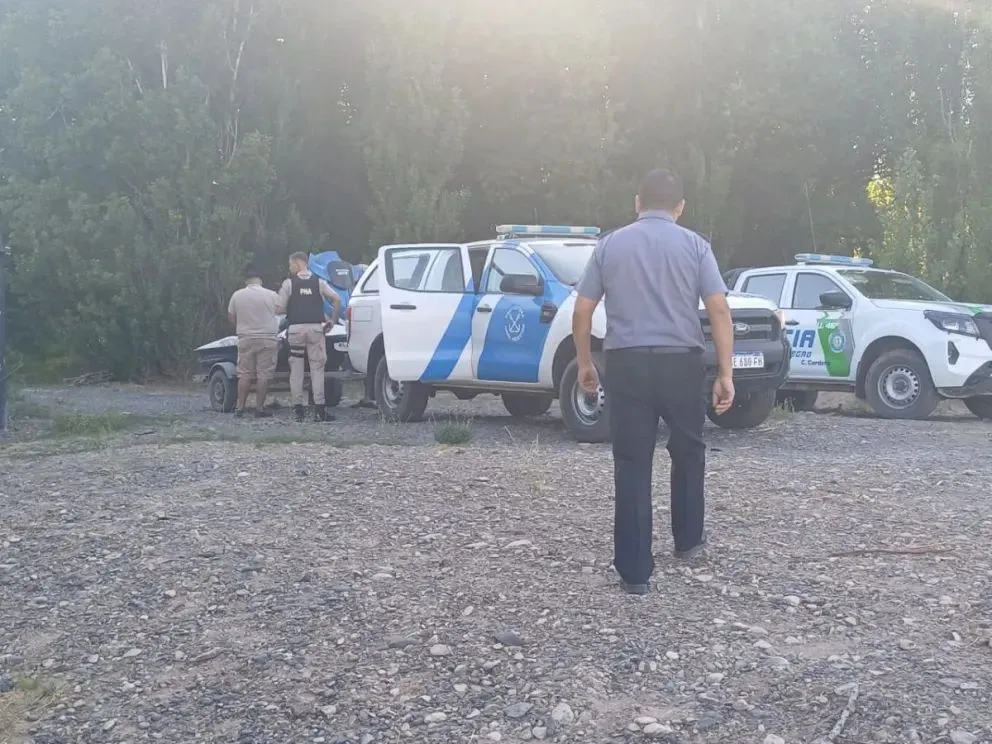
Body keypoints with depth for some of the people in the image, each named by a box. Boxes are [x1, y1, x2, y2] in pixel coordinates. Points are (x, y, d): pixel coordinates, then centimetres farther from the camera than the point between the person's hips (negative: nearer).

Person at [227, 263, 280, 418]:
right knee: (263, 375, 0)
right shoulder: (271, 295, -4)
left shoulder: (237, 295, 2)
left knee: (244, 374, 8)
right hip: (267, 339, -2)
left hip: (245, 340, 2)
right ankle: (259, 408, -1)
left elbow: (231, 317, 10)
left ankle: (240, 408, 8)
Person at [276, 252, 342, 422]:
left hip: (296, 328, -1)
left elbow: (280, 308, -4)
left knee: (296, 369, 6)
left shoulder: (289, 283, 1)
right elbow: (336, 299, -2)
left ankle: (298, 408, 5)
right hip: (316, 327, 1)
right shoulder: (319, 282, 7)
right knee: (317, 368, 3)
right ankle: (319, 409, -3)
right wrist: (333, 320, 7)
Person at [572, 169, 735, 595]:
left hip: (626, 364, 0)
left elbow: (581, 312, 6)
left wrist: (584, 363, 17)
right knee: (687, 453, 22)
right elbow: (719, 311, -5)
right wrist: (725, 373, -3)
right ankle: (688, 540, 36)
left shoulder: (610, 245, 7)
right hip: (681, 363, 0)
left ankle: (635, 571, 5)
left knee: (632, 466, 3)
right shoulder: (694, 246, 4)